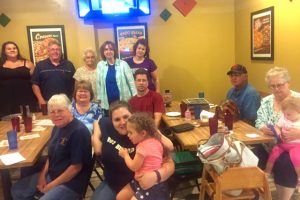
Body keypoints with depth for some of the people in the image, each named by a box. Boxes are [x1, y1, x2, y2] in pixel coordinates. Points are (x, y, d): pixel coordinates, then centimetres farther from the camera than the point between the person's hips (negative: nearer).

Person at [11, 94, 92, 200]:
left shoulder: (78, 131, -23)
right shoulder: (57, 127, 5)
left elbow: (76, 167, -23)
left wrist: (51, 186, -16)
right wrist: (42, 175, -1)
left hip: (71, 182, -9)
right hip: (51, 174, 9)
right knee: (17, 190, 10)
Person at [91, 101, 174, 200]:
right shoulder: (106, 124, -9)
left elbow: (170, 164, -23)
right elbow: (99, 122, 18)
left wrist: (156, 176, -43)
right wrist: (96, 137, 0)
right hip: (111, 185, 3)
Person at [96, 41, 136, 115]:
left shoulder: (123, 64, -2)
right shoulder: (100, 65, 4)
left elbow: (131, 81, -2)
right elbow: (98, 83, 9)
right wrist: (100, 99, 8)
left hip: (123, 100, -2)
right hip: (107, 102, 2)